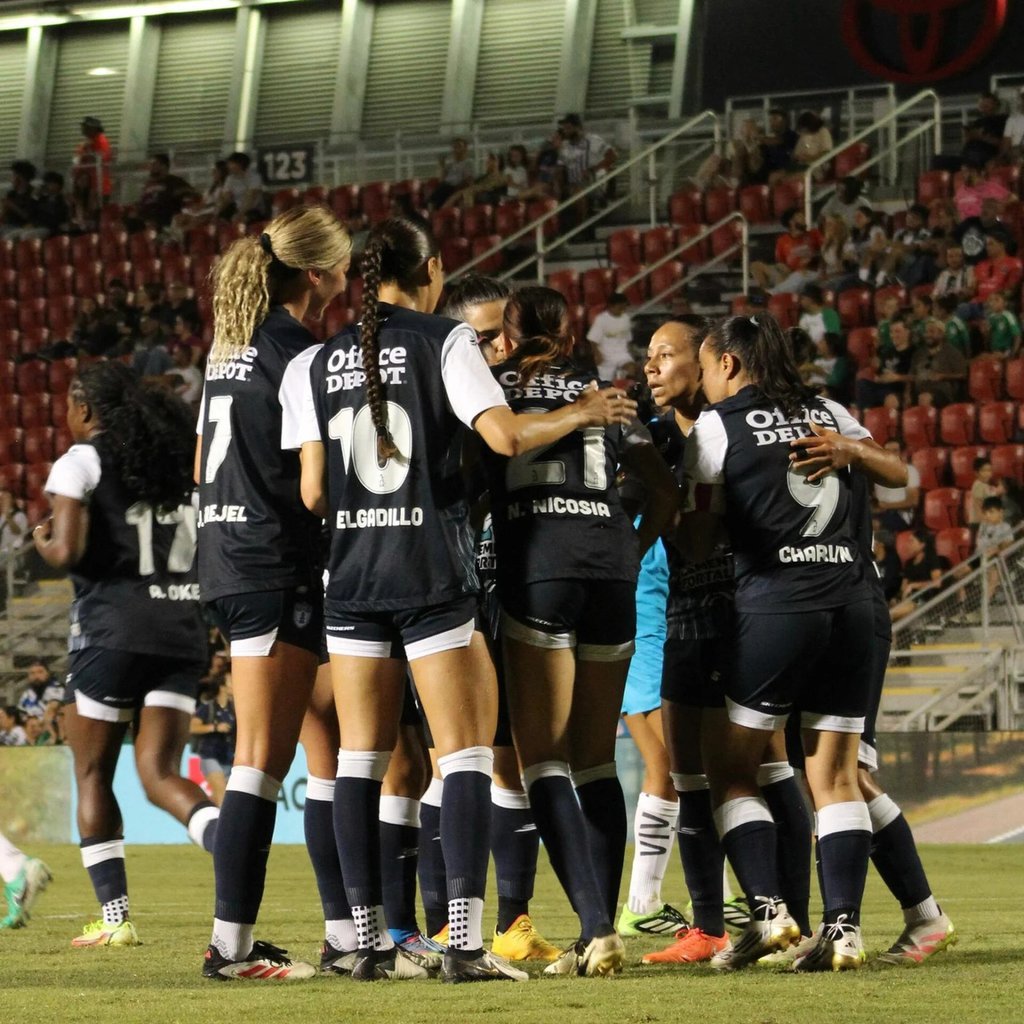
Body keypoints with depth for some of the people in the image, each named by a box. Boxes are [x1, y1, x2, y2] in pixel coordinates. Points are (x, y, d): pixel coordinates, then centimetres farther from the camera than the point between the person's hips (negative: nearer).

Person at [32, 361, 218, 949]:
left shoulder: (82, 461, -4)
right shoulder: (182, 455, 13)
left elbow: (67, 551, -15)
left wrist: (43, 543, 7)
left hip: (114, 628, -5)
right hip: (184, 631, 5)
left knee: (93, 773, 10)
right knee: (160, 773, 3)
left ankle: (115, 916, 6)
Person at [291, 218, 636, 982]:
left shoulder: (324, 361, 9)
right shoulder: (443, 340, -4)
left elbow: (313, 493, 7)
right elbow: (506, 436, -14)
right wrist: (582, 413, 1)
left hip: (353, 574, 4)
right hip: (433, 573, -4)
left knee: (363, 756, 7)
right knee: (464, 752, -2)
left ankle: (370, 941, 6)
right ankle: (466, 941, -11)